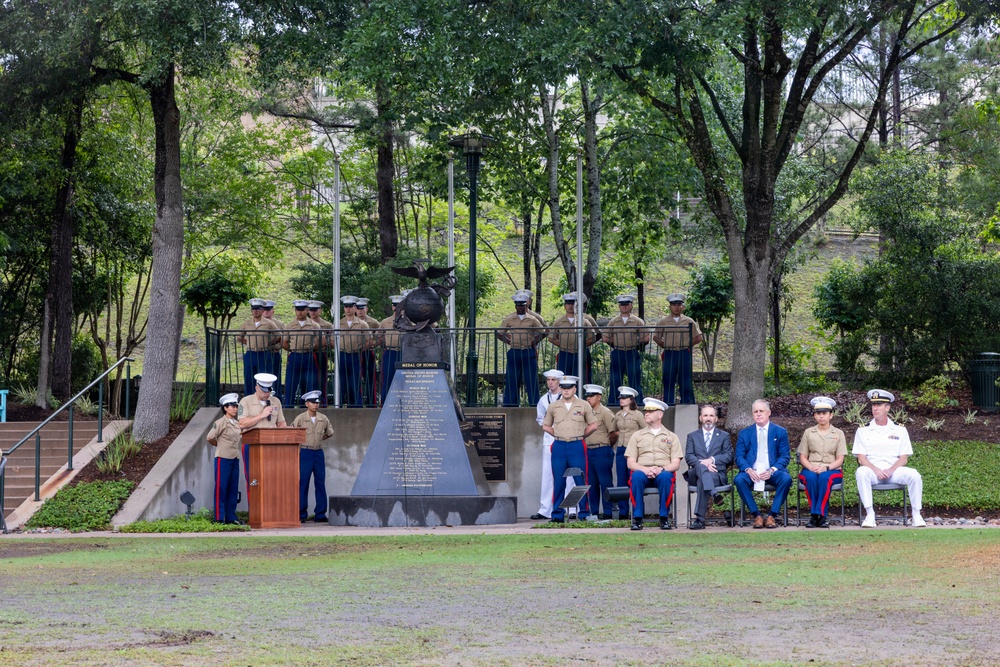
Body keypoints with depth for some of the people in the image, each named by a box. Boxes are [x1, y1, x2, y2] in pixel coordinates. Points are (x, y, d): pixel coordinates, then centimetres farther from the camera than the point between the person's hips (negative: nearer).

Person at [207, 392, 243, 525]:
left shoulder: (237, 424, 13)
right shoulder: (221, 422, -9)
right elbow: (210, 438, -9)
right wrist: (221, 445, 6)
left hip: (235, 459, 7)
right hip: (223, 458, -7)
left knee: (233, 489, 8)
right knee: (221, 489, -4)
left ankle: (231, 517, 13)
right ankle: (219, 518, -2)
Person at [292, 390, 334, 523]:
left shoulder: (323, 419, 5)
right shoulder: (300, 419, -6)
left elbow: (329, 432, 23)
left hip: (319, 453, 4)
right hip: (305, 453, -4)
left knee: (320, 483, 4)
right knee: (303, 483, -3)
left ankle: (320, 514, 10)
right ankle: (301, 514, 1)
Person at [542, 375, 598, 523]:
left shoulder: (584, 405, 5)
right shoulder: (553, 407, 10)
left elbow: (593, 425, 10)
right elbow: (546, 426, 18)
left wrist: (579, 435, 8)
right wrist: (558, 436, 11)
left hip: (577, 446, -2)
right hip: (559, 447, 2)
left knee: (580, 481, -2)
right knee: (558, 482, 2)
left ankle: (584, 513, 4)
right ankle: (557, 515, 7)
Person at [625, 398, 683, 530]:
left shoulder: (671, 437, 16)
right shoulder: (637, 436, 18)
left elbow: (676, 464, 6)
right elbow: (630, 463, 9)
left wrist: (661, 469, -15)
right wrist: (645, 469, -12)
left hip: (663, 472, -1)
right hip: (642, 471, 1)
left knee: (665, 477, -37)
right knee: (637, 477, -36)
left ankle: (664, 518, -28)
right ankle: (637, 518, -31)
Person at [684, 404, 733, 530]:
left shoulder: (724, 436, 22)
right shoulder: (692, 436, 22)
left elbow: (729, 456, 7)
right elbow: (688, 456, 7)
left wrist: (712, 460, -12)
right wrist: (703, 464, -14)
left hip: (717, 473, -1)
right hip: (695, 473, 1)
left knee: (702, 482, -36)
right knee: (701, 467, -37)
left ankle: (699, 519, -44)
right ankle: (713, 494, -55)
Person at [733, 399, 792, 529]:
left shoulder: (780, 432, 11)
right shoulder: (744, 434, 14)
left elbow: (785, 456, 4)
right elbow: (739, 457, 7)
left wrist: (772, 470, -14)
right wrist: (748, 470, -15)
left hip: (773, 472, -1)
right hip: (752, 472, 1)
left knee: (786, 479, -32)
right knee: (739, 479, -31)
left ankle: (773, 516, -23)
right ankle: (757, 515, -24)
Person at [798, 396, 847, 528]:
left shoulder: (838, 433, 11)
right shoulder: (808, 432, 14)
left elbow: (840, 460, 3)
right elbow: (802, 457, 9)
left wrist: (826, 467, -16)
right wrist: (811, 468, -13)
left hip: (832, 470, -1)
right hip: (811, 469, 1)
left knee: (824, 477, -38)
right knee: (811, 477, -37)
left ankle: (820, 514, -39)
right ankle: (813, 514, -36)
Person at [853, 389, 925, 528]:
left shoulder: (899, 430, 12)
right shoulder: (863, 430, 11)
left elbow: (904, 458, 6)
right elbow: (861, 458, 2)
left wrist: (891, 470, -14)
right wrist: (876, 470, -17)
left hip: (894, 470, 1)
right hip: (873, 470, -1)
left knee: (914, 475, -28)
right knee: (861, 472, -35)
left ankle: (916, 514, -17)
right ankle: (869, 514, -33)